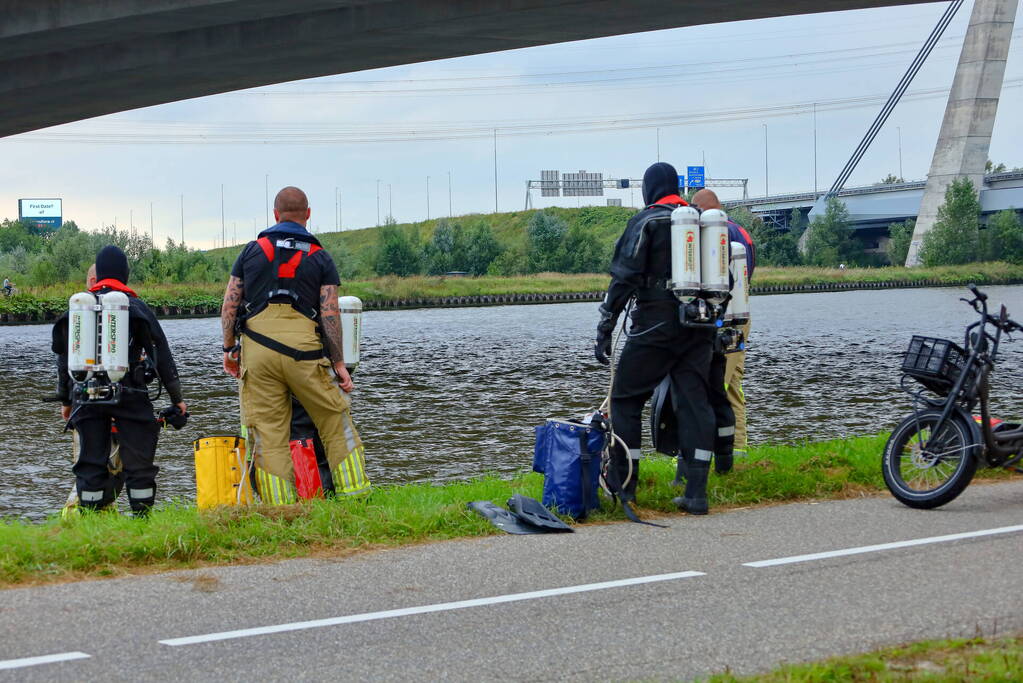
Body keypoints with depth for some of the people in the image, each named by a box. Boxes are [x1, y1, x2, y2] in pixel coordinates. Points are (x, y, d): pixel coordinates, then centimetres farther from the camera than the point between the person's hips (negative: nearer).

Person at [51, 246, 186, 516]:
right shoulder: (136, 306, 3)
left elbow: (64, 358, 12)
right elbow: (162, 355, 4)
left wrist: (65, 400, 21)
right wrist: (177, 398, 11)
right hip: (129, 393, -2)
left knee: (91, 463, 7)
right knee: (138, 462, 3)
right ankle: (143, 519, 1)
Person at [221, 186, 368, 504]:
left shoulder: (251, 250, 12)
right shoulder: (320, 258, 7)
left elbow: (229, 304, 8)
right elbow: (330, 314, 0)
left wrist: (229, 348, 19)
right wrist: (339, 363, 5)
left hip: (256, 350, 1)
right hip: (304, 350, -1)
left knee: (267, 433, 4)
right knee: (335, 421, 11)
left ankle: (279, 506, 2)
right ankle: (355, 496, 10)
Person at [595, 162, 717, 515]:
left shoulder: (646, 222, -3)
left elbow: (623, 280, -10)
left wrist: (604, 331, -9)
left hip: (656, 326, -5)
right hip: (700, 327, 5)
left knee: (626, 399, 6)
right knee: (694, 403, 5)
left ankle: (622, 486, 8)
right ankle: (696, 493, 1)